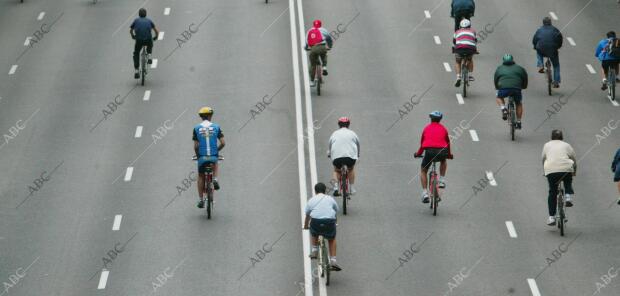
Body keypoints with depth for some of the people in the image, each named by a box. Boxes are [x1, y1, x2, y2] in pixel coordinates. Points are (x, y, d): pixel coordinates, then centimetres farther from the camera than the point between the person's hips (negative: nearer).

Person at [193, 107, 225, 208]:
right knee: (215, 163, 37)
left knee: (201, 177, 18)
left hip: (202, 157, -1)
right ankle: (215, 179, 14)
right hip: (213, 156, 1)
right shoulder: (216, 127, 1)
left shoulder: (197, 128, -1)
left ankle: (201, 200, 13)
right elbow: (223, 143, -3)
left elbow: (195, 146, -4)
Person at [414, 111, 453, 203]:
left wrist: (418, 153, 40)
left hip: (429, 151, -1)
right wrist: (449, 154, 45)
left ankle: (425, 193, 6)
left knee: (423, 171, 19)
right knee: (444, 161, 39)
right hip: (441, 152, 1)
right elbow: (448, 142, 28)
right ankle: (442, 180, 25)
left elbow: (422, 142, 24)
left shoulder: (427, 128, 17)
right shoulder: (443, 128, 19)